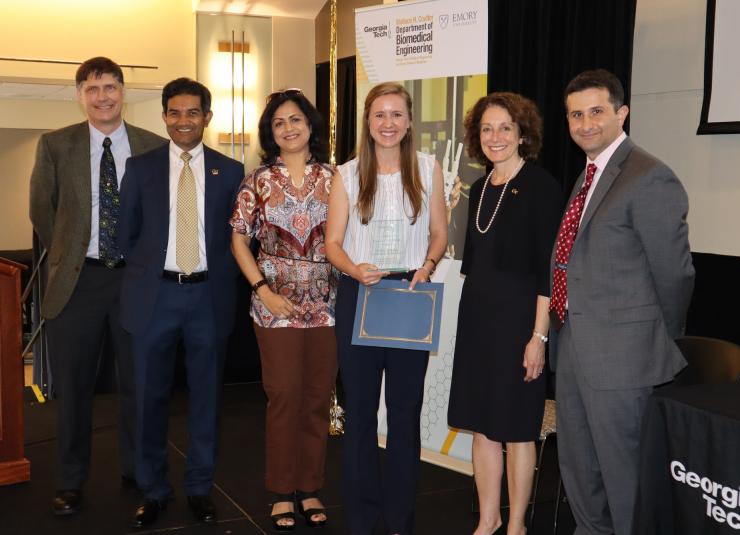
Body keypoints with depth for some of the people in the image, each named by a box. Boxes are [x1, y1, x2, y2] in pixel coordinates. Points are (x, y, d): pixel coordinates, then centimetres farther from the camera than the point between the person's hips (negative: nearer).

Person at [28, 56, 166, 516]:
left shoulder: (155, 147, 0)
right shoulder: (56, 145, 1)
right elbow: (42, 210, 9)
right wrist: (66, 255, 9)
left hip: (136, 278, 0)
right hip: (78, 280, 0)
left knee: (138, 382, 10)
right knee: (73, 386, 9)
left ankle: (137, 472, 28)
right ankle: (71, 482, 25)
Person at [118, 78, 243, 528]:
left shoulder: (230, 171, 4)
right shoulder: (141, 168, 4)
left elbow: (237, 235, 7)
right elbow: (128, 233, 9)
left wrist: (220, 280, 1)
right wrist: (145, 275, 6)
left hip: (209, 296, 0)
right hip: (155, 294, 0)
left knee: (206, 395, 9)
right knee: (152, 396, 8)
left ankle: (200, 488, 24)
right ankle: (154, 489, 23)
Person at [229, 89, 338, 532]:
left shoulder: (332, 178, 4)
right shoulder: (259, 181, 2)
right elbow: (239, 239, 4)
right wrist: (263, 290, -6)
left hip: (327, 303, 1)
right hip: (277, 303, -1)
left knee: (318, 398, 7)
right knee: (284, 397, 1)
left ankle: (311, 489, 21)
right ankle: (283, 493, 16)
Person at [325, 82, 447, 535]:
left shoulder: (428, 168, 4)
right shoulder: (347, 175, 3)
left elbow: (439, 233, 8)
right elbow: (333, 243, 1)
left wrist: (427, 266, -11)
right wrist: (354, 268, -19)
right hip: (359, 294, 0)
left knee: (406, 407, 7)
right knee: (360, 406, 6)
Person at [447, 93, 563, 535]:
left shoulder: (540, 186, -10)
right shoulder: (481, 187, 11)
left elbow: (548, 267, -14)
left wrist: (539, 335, -17)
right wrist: (472, 313, 14)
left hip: (518, 317, -7)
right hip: (477, 316, 7)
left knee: (516, 427, 4)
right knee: (481, 423, 12)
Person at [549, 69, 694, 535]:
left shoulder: (649, 178, -17)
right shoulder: (588, 176, 12)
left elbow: (674, 273, -13)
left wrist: (661, 349, -2)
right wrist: (564, 335, 15)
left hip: (621, 353, -9)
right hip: (573, 346, 9)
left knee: (623, 470, 5)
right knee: (577, 463, 21)